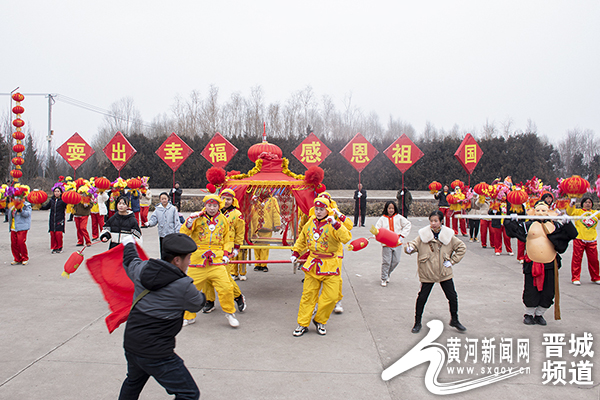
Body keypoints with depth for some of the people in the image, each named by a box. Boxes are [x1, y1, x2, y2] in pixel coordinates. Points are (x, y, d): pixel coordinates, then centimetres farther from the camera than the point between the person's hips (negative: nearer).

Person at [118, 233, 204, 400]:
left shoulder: (142, 269, -1)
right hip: (156, 352, -8)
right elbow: (198, 303, 1)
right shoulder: (184, 286, -19)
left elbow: (130, 261, 22)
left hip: (130, 343, 8)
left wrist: (129, 244, 44)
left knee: (133, 383, 35)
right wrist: (201, 295, 25)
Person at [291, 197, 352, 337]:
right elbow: (302, 240, 22)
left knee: (331, 296, -2)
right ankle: (302, 324, 19)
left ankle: (320, 321, 21)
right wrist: (295, 253, 16)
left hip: (330, 266, -4)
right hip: (313, 264, 4)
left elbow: (346, 238, -26)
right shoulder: (309, 223, 5)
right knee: (308, 294, 8)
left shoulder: (333, 225, -11)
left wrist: (336, 224, -34)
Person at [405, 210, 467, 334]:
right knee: (422, 297, 3)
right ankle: (417, 323, 18)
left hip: (444, 272, 2)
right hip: (427, 273, -1)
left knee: (452, 297, 8)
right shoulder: (423, 235, -6)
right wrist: (409, 248, -36)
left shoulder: (448, 235, -3)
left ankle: (454, 320, 31)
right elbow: (415, 244, -12)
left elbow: (461, 248, 6)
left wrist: (452, 261, -2)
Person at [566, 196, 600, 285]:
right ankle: (575, 278, 6)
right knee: (577, 259, -1)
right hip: (579, 239, -3)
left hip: (592, 240, 3)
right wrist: (571, 204, -32)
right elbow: (570, 212, -14)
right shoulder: (578, 212, 2)